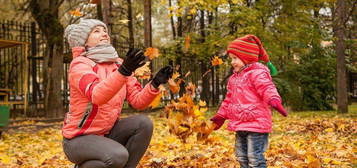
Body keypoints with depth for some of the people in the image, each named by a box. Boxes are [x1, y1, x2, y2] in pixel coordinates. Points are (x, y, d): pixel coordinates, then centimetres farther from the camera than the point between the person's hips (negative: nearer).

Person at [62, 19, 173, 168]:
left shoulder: (118, 64, 4)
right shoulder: (79, 64, -15)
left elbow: (137, 101, -1)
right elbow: (97, 96, -34)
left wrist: (155, 83, -19)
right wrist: (123, 71, -47)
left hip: (107, 133, 6)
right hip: (79, 138, -6)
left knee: (143, 123, -17)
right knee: (118, 155, -31)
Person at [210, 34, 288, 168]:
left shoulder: (257, 73, -11)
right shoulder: (234, 78, 17)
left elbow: (267, 89, -29)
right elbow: (229, 100, 26)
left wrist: (274, 100, -49)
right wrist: (220, 116, 29)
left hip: (256, 124, -9)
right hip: (240, 125, 10)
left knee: (255, 157, -8)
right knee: (242, 156, 17)